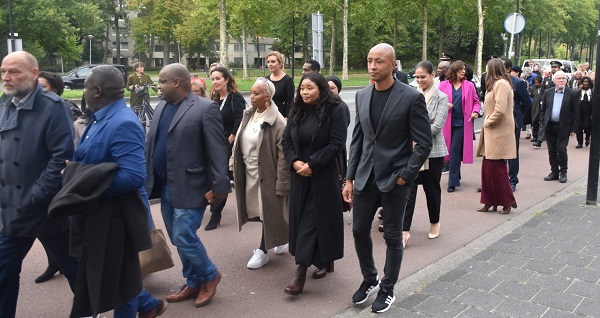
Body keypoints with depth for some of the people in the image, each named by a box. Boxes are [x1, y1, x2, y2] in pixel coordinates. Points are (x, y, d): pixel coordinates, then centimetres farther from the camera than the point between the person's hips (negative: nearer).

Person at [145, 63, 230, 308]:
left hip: (189, 188, -7)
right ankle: (194, 283, 29)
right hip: (165, 187, 8)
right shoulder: (161, 107, 11)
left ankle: (210, 275, 18)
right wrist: (148, 178, 6)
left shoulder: (205, 108, -11)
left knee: (184, 237, -7)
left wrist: (220, 186, -18)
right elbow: (151, 145, 13)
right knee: (179, 239, 14)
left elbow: (218, 151, -14)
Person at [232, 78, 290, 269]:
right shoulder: (248, 115, 5)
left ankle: (263, 250, 17)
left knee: (269, 211, 5)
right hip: (250, 173, 8)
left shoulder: (277, 122, -19)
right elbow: (240, 142, 12)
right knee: (259, 209, 18)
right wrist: (235, 164, 10)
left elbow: (283, 155, -20)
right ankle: (280, 238, 38)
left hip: (267, 174, -8)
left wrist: (281, 183, -20)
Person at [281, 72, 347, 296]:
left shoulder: (334, 110, -8)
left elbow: (336, 144, -14)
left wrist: (312, 165, -17)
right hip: (300, 176, 6)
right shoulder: (296, 111, 9)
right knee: (301, 218, 8)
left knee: (317, 218, -3)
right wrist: (294, 162, -11)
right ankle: (323, 261, 23)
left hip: (323, 176, -6)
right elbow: (286, 140, 7)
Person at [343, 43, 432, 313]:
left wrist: (405, 176, -12)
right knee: (359, 230, 11)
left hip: (394, 178, -5)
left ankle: (387, 290, 27)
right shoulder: (362, 95, 5)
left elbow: (424, 143, -9)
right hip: (366, 176, 5)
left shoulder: (411, 97, -11)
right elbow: (357, 139, 9)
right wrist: (349, 178, 5)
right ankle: (369, 280, 34)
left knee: (392, 236, 8)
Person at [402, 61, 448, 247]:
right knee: (409, 189, -4)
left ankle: (434, 223, 33)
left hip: (433, 151, -1)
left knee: (432, 188, 12)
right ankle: (405, 230, 0)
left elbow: (437, 125, -11)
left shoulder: (441, 98, -2)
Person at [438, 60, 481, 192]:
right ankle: (456, 176, 30)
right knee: (451, 150, 10)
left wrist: (476, 111, -8)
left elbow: (476, 102, 11)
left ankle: (453, 181, -3)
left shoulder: (469, 85, 5)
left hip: (462, 123, -2)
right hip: (448, 123, 2)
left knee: (455, 151, -8)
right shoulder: (444, 85, 4)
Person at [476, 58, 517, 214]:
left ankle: (507, 202, 9)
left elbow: (500, 110, -23)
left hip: (498, 133, -9)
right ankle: (490, 201, 16)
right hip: (492, 133, 9)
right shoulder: (497, 84, 17)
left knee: (497, 168, -3)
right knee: (488, 168, 10)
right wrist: (487, 121, 8)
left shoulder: (501, 84, -14)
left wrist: (488, 122, -11)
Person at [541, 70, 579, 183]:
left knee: (561, 150, -6)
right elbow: (543, 109, 13)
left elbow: (576, 113, -1)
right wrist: (544, 122, 2)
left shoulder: (572, 94, -2)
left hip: (563, 127, -3)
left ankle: (563, 172, 10)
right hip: (550, 127, 3)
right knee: (552, 151, 8)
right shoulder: (547, 92, 7)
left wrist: (574, 128, -5)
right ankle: (554, 172, 18)